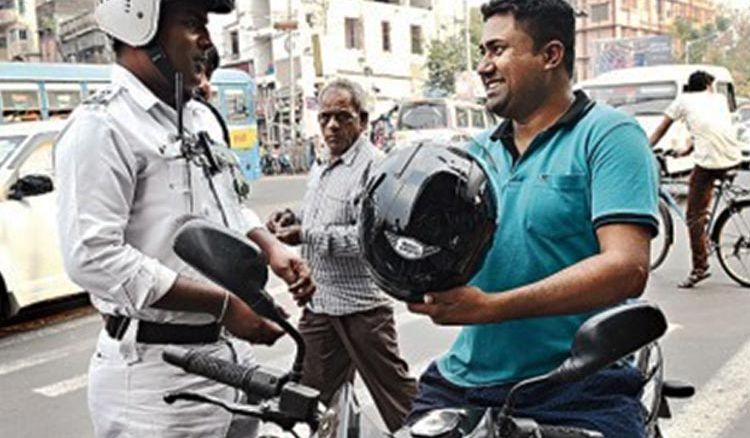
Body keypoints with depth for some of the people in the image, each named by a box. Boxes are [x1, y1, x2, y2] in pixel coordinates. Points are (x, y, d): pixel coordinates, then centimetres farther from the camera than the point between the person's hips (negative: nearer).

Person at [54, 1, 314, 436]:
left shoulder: (200, 117, 13)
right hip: (159, 372, -8)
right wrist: (222, 303, -23)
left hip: (232, 353, 8)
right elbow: (93, 257, -24)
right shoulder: (102, 126, -15)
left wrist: (271, 247, 1)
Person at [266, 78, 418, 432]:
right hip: (319, 300, 8)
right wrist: (294, 220, 7)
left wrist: (307, 235, -21)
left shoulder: (373, 167, -14)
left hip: (361, 301, -8)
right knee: (310, 392, 17)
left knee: (394, 390, 3)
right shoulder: (320, 166, 15)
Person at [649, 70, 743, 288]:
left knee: (695, 216, -1)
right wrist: (688, 150, 40)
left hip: (709, 161, -5)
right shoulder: (720, 98, 24)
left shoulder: (683, 100, 15)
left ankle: (700, 268, -2)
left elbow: (660, 130, 16)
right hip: (733, 158, 5)